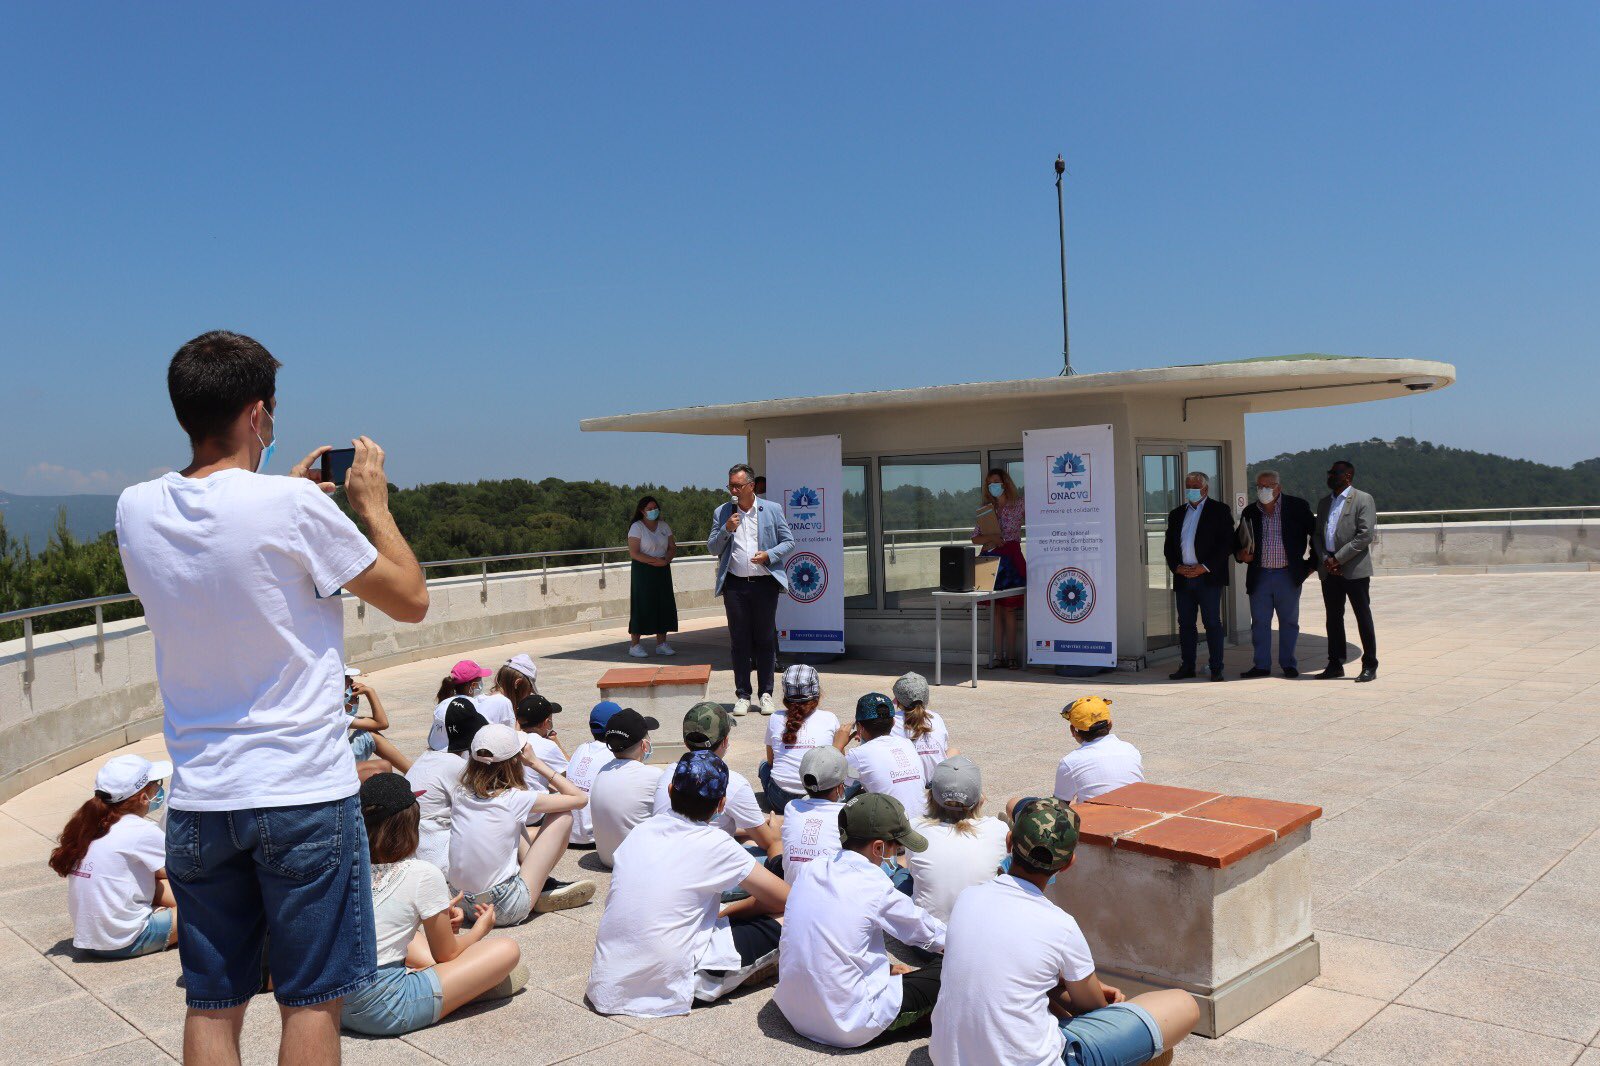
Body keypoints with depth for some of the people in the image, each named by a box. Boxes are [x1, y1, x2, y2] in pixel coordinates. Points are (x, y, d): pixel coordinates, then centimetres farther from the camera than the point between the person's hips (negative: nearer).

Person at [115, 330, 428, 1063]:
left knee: (211, 1005, 14)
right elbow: (411, 600, -6)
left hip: (198, 800, 5)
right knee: (311, 1001, 7)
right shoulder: (293, 507, -16)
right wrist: (372, 502, 6)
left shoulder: (137, 510, 0)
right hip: (303, 792, -5)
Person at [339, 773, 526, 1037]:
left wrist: (439, 918, 25)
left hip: (335, 1003, 7)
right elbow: (446, 954, 1)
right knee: (507, 949, -6)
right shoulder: (423, 874, -12)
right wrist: (480, 929, 20)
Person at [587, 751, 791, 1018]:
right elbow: (785, 899, -5)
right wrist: (725, 913, 12)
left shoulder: (639, 833, 5)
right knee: (769, 931, 6)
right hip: (665, 987, -5)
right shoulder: (713, 844, -10)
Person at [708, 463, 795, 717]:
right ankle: (742, 695, 12)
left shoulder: (772, 510, 4)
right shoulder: (721, 513, 9)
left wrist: (769, 555, -11)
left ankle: (765, 694, 13)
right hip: (735, 584, 1)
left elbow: (788, 542, 6)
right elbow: (712, 548, 8)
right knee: (739, 641, 4)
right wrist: (726, 530, -9)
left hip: (765, 582, -1)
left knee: (765, 639, 4)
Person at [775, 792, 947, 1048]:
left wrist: (886, 965, 19)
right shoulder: (874, 888, -17)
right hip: (846, 1024, -6)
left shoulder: (811, 870, -1)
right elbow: (926, 931, 0)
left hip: (792, 1010, 7)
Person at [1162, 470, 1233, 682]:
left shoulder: (1219, 510, 2)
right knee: (1185, 624, 7)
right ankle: (1187, 666, 13)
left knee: (1212, 623, -3)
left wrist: (1205, 567, -13)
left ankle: (1216, 668, 2)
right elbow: (1169, 546, 16)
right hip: (1183, 578, 5)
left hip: (1208, 577, -5)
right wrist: (1177, 567, -2)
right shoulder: (1177, 514, 17)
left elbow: (1227, 543, -6)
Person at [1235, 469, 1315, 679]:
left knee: (1289, 622, 6)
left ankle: (1288, 664, 16)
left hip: (1288, 575, -2)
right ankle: (1261, 665, 10)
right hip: (1259, 576, 2)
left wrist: (1312, 563, 1)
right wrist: (1241, 555, -7)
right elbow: (1237, 542, 14)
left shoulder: (1298, 507, -1)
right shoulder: (1250, 512, 8)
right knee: (1259, 622, 3)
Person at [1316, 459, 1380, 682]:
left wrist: (1338, 558, -15)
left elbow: (1366, 535, -13)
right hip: (1329, 570, 6)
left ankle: (1369, 666, 6)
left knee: (1363, 617, 0)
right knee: (1333, 618, 10)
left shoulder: (1363, 500, -4)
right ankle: (1335, 664, 17)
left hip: (1354, 569, -6)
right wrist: (1325, 559, -4)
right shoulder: (1324, 502, 17)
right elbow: (1317, 534, 14)